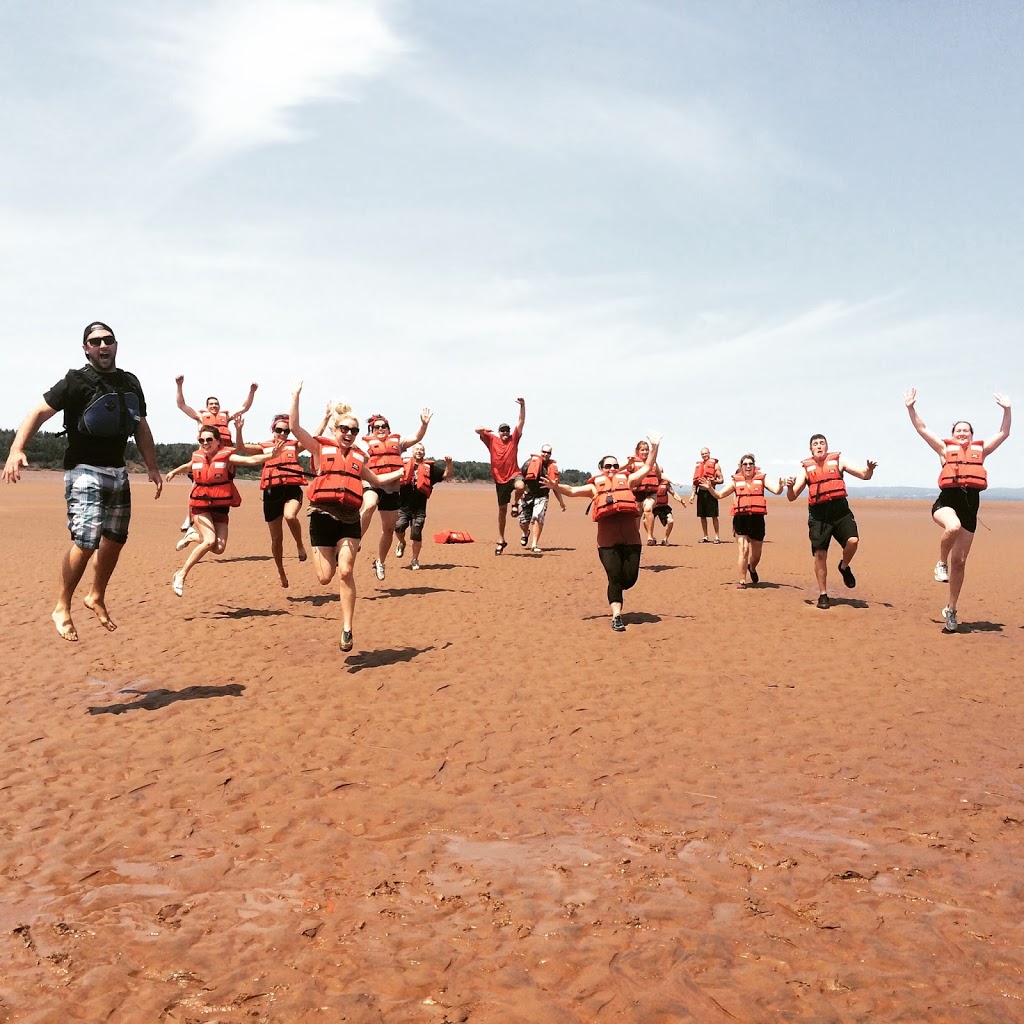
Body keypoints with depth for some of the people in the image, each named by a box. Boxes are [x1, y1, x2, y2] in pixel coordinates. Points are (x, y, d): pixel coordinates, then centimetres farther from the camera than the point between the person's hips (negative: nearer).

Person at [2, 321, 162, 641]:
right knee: (86, 541, -16)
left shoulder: (130, 383, 9)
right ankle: (62, 608, 0)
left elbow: (141, 427, 17)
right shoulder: (76, 381, -9)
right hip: (84, 471, -7)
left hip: (117, 472, 7)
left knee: (115, 539, 12)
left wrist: (153, 467, 14)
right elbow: (39, 412, -16)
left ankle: (96, 597, 33)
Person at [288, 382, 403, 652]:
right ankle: (325, 556, 37)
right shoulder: (321, 447, 6)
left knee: (346, 572, -9)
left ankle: (347, 629, -2)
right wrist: (296, 396, -7)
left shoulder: (359, 457, 17)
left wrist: (401, 472, 25)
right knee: (325, 578, -2)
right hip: (323, 516, -2)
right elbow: (295, 427, -5)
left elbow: (376, 480, 31)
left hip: (350, 519, 2)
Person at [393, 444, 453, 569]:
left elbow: (447, 475, 4)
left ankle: (415, 560, 19)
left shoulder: (429, 467, 7)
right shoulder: (403, 464, 7)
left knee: (416, 534, -1)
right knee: (399, 526, -20)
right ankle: (401, 543, 14)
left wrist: (449, 463, -12)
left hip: (419, 507, 0)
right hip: (403, 506, 0)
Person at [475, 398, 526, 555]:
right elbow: (477, 431, -5)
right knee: (502, 509, 8)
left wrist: (522, 405, -17)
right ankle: (501, 540, 19)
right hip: (500, 479, 1)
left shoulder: (514, 439, 3)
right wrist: (483, 429, -29)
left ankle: (515, 503, -4)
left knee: (520, 486, -39)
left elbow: (521, 422, -5)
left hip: (513, 475, -1)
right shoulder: (492, 440, 4)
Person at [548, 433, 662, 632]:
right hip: (607, 541, -2)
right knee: (615, 577, -4)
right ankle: (616, 616, 4)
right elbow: (572, 491, 7)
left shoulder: (626, 480, 20)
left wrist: (654, 447, 9)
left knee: (630, 578, 0)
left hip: (631, 539, 2)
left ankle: (614, 593, 33)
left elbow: (647, 468, 19)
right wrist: (556, 486, -12)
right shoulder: (595, 486, 16)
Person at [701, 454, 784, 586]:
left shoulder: (761, 479, 6)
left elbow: (777, 491, -1)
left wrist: (780, 484, -23)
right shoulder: (736, 481, 7)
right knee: (743, 549, -12)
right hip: (741, 519, -1)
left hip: (757, 519, 1)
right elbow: (719, 495, 12)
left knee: (756, 554, 11)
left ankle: (752, 568, 45)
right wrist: (710, 488, -6)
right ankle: (742, 580, -2)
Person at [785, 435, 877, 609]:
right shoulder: (806, 468, 9)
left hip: (840, 511, 0)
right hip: (818, 515, 0)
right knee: (820, 555, 0)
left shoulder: (838, 461, 9)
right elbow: (792, 497, 7)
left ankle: (844, 567, 11)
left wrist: (870, 469, -15)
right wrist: (790, 486, -15)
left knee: (852, 540, -22)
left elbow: (864, 475, 9)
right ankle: (823, 595, 13)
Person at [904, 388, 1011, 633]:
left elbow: (1003, 434, 20)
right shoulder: (945, 449, 12)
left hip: (969, 507, 3)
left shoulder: (980, 450, 18)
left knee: (959, 562, 4)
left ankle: (951, 610, 16)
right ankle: (941, 563, -12)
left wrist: (1007, 410, 10)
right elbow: (922, 430, 7)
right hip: (946, 502, -3)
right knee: (953, 526, -41)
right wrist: (911, 408, -2)